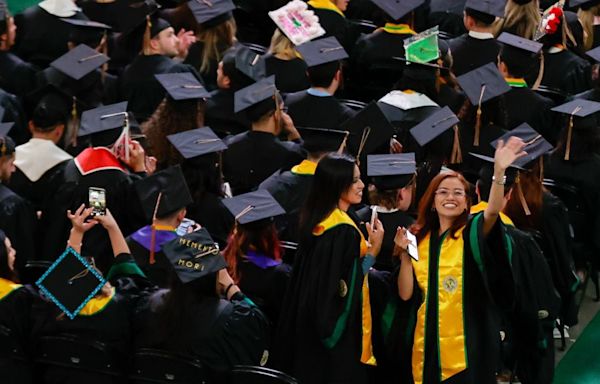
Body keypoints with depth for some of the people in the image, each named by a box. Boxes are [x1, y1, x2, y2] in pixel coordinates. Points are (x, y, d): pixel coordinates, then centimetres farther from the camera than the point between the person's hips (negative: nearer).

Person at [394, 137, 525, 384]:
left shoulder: (472, 233, -2)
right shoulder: (420, 238, 9)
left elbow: (492, 212, -26)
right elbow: (405, 293, 5)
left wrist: (499, 171, -41)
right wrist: (405, 253, -8)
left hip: (466, 343, -4)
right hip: (428, 343, 4)